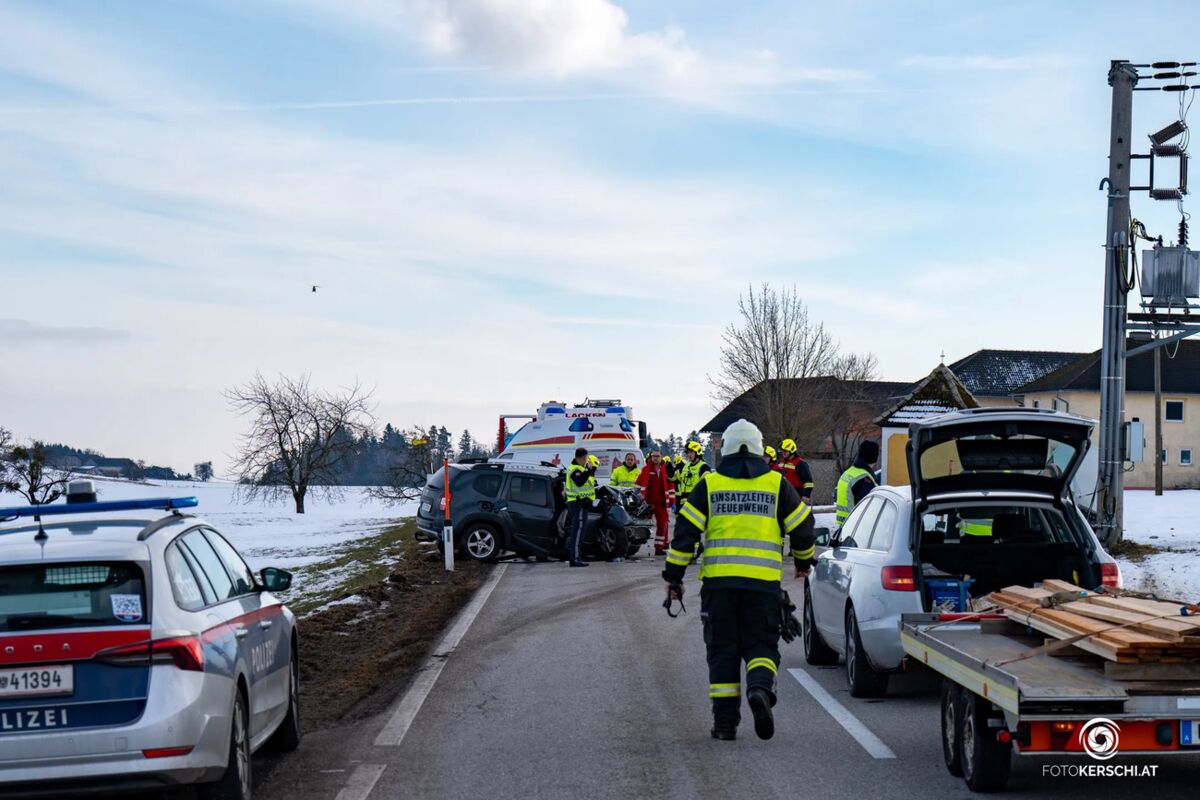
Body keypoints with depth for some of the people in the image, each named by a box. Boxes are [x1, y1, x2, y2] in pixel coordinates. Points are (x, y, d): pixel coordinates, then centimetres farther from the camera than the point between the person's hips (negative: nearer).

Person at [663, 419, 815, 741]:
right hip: (764, 582, 0)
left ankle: (725, 723, 6)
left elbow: (685, 532, 2)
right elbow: (803, 527, 11)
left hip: (719, 581, 0)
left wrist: (673, 576, 8)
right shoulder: (776, 483, 7)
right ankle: (760, 688, -23)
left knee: (723, 651, 8)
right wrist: (803, 561, 30)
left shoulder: (709, 484, 6)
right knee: (760, 644, 8)